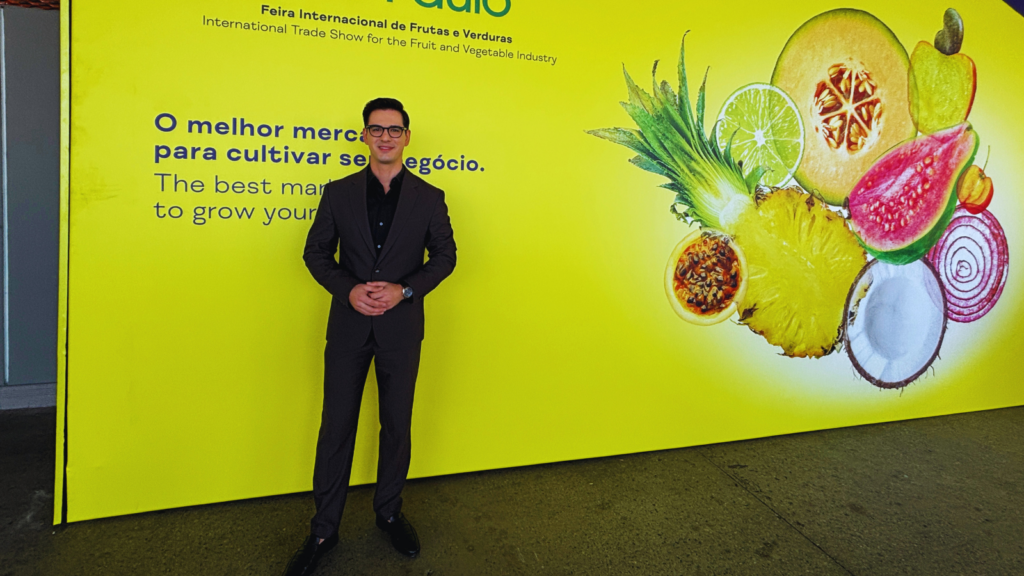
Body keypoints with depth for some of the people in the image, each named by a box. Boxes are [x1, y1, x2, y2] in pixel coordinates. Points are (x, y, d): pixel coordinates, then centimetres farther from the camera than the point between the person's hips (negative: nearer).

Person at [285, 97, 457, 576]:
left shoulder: (429, 198, 2)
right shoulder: (338, 192, 3)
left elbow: (445, 256, 3)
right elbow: (316, 252, 5)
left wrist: (403, 290, -13)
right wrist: (348, 290, -13)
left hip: (401, 326, 0)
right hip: (349, 325, 0)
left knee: (396, 425, 12)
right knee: (336, 426, 6)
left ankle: (389, 512, 32)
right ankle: (324, 528, 21)